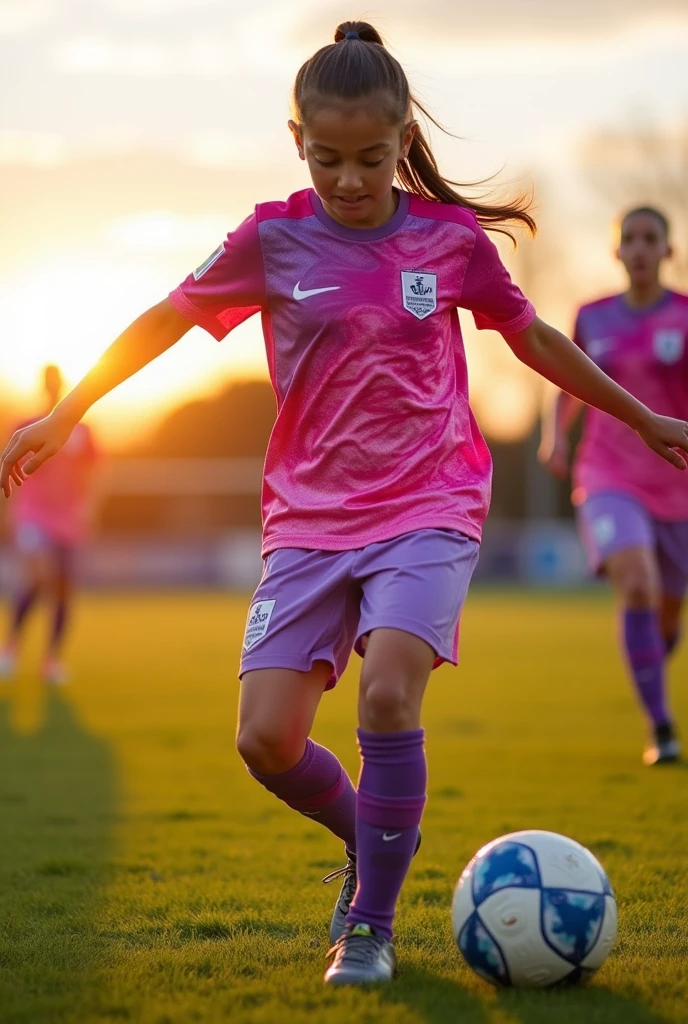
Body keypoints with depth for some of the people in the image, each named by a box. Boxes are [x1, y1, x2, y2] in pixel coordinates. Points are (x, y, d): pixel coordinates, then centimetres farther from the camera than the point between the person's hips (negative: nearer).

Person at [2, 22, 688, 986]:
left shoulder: (452, 238, 0)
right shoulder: (274, 238, -1)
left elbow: (533, 337, 15)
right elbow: (168, 317, 11)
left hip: (428, 507, -1)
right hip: (309, 517, 2)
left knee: (387, 692, -25)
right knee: (266, 741, -9)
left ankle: (370, 924, -8)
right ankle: (371, 842, 23)